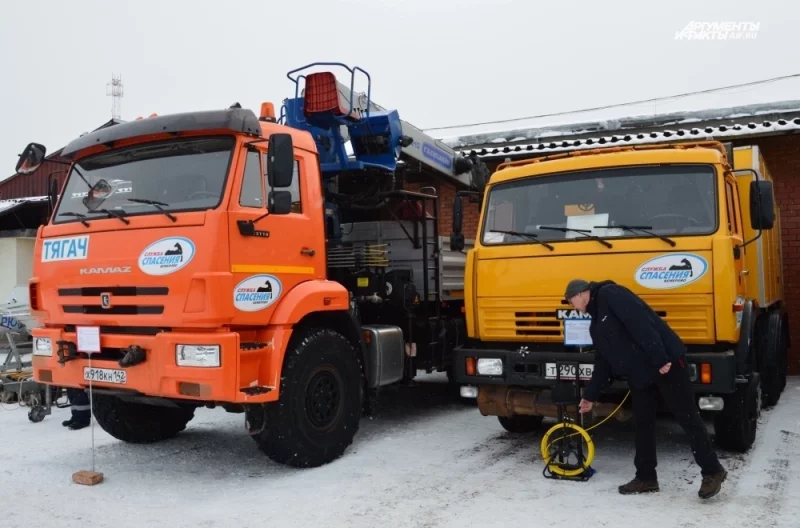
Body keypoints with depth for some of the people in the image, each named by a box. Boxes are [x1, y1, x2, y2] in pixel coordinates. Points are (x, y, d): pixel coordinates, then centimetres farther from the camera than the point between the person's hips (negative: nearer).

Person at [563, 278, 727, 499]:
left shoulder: (610, 295, -12)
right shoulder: (597, 325, 17)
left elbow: (640, 323, -22)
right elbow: (603, 362, 22)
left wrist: (660, 358, -27)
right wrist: (591, 395, 24)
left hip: (666, 363, -10)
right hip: (639, 373, 10)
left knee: (687, 417, 1)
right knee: (642, 423, 11)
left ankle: (712, 471, 13)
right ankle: (646, 477, 21)